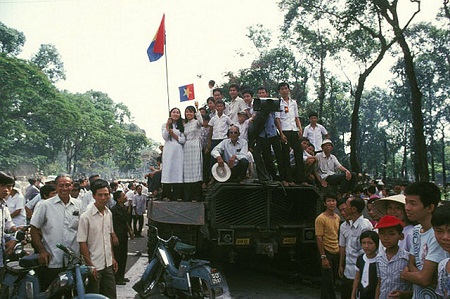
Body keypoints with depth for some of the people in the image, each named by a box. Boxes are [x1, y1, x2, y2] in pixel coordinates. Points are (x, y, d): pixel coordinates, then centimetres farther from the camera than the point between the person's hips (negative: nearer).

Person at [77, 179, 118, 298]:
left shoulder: (109, 214, 4)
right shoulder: (86, 216, -16)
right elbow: (82, 243, -14)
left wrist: (112, 257, 14)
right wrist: (90, 265, -14)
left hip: (108, 265, 6)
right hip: (94, 266, -6)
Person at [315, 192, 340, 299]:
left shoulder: (337, 217, 9)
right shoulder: (321, 219, -14)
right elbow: (319, 238, -16)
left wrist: (339, 250, 14)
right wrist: (323, 257, -19)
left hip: (336, 253, 7)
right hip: (327, 253, -7)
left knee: (333, 280, 15)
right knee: (328, 282, -2)